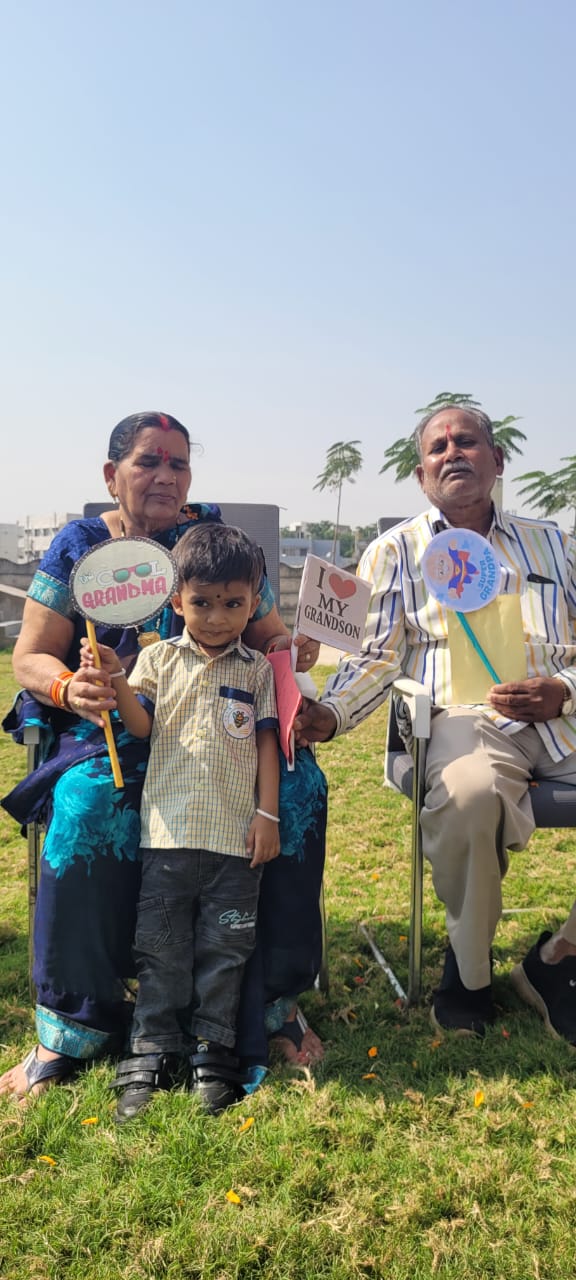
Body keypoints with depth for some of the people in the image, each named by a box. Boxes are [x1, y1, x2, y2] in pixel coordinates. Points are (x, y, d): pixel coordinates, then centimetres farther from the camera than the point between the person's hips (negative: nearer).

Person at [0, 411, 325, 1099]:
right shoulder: (79, 545, 6)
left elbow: (268, 641, 12)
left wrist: (290, 650, -12)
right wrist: (68, 688, -19)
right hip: (110, 727, -1)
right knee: (90, 803, -33)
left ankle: (271, 998, -9)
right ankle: (70, 1028, -14)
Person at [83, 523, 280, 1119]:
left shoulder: (257, 669, 7)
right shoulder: (158, 658, 6)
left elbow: (266, 742, 6)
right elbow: (141, 724, -5)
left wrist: (267, 812, -1)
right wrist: (116, 684, -24)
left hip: (237, 832, 0)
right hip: (169, 829, 0)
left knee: (224, 947, 9)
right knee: (160, 946, 8)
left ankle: (213, 1048, 24)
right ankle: (150, 1050, 22)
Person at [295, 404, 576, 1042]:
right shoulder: (396, 551, 15)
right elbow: (375, 657, 8)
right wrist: (328, 713, -11)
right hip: (464, 716, -3)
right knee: (468, 794, -38)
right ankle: (469, 968, -8)